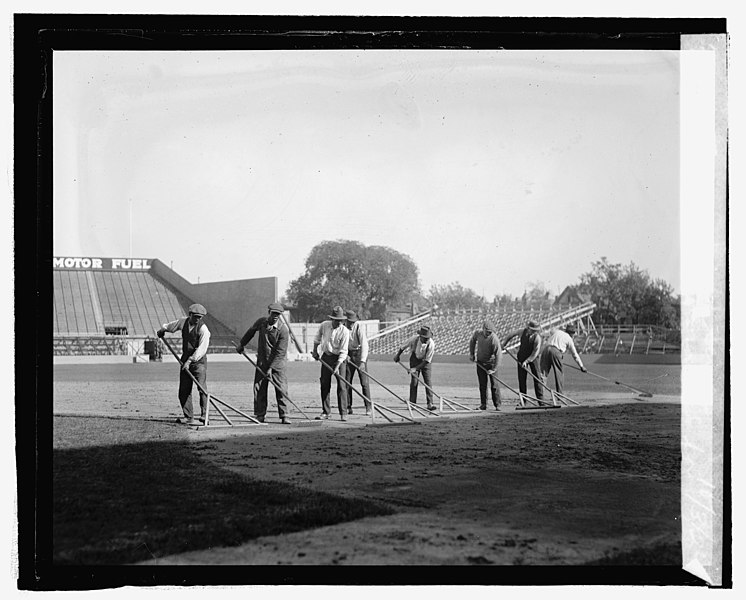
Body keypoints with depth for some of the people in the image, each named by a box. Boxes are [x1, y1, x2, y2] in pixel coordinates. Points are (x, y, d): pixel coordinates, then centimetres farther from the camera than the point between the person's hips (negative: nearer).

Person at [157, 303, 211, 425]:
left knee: (202, 389, -15)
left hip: (199, 361, -6)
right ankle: (189, 417, 13)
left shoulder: (203, 329, -15)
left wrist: (190, 361, -26)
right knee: (183, 391, 6)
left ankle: (204, 417, -14)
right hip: (186, 360, 7)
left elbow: (201, 349, -22)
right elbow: (171, 326, 27)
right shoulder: (183, 321, 3)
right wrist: (163, 329, 13)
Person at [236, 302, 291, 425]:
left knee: (281, 389, -7)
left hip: (277, 363, -4)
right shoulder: (260, 322, -4)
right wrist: (241, 344, 27)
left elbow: (280, 352, -19)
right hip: (262, 362, 4)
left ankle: (284, 416, -2)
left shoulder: (283, 330, -18)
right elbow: (251, 331, 19)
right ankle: (259, 415, 9)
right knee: (259, 389, 2)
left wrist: (271, 368, -21)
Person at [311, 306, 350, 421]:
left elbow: (343, 351, -19)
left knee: (341, 386, -7)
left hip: (339, 359, -4)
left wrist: (337, 366, -26)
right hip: (326, 357, 4)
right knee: (324, 385, 4)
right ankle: (326, 412, 12)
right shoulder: (324, 325, -5)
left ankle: (343, 413, -3)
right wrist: (315, 351, 15)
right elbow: (317, 337, 16)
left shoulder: (344, 331, -17)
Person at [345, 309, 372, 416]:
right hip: (348, 355, 4)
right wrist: (345, 354, -12)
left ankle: (368, 408, -3)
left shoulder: (360, 327, -16)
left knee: (364, 382, -7)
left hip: (360, 355, -4)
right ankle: (348, 407, 11)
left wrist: (363, 361, -31)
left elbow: (364, 344, -23)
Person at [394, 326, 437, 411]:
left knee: (428, 382, -9)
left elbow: (427, 360, -23)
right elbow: (403, 347, -5)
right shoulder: (414, 339, -26)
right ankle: (412, 403, 1)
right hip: (414, 360, 1)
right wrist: (397, 355, 11)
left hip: (425, 362, -1)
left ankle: (430, 403, -9)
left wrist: (415, 368, -26)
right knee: (414, 382, -6)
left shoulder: (431, 344, -28)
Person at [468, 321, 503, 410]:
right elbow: (472, 341, 14)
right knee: (482, 385, 7)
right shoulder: (477, 333, -11)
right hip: (480, 363, 4)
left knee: (494, 384, -4)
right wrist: (471, 353, 11)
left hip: (491, 363, -4)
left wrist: (494, 369, -25)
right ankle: (483, 405, 13)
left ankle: (497, 404, 3)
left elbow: (498, 354, -24)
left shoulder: (494, 339, -25)